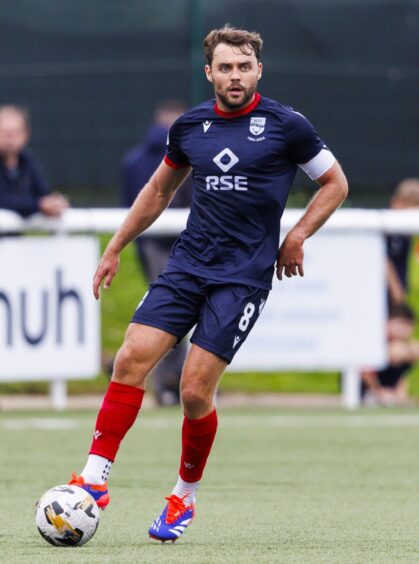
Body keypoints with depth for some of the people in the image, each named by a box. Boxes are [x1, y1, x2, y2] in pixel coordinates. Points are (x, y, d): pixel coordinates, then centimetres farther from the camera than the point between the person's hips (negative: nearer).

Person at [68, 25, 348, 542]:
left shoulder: (285, 126, -4)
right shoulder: (190, 127, 8)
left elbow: (335, 183, 8)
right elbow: (159, 190, 23)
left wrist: (297, 237, -3)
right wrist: (115, 249, 22)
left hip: (243, 278, -4)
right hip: (187, 263, 4)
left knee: (195, 392, -9)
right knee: (131, 359, -12)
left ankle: (185, 498, 12)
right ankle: (94, 478, -8)